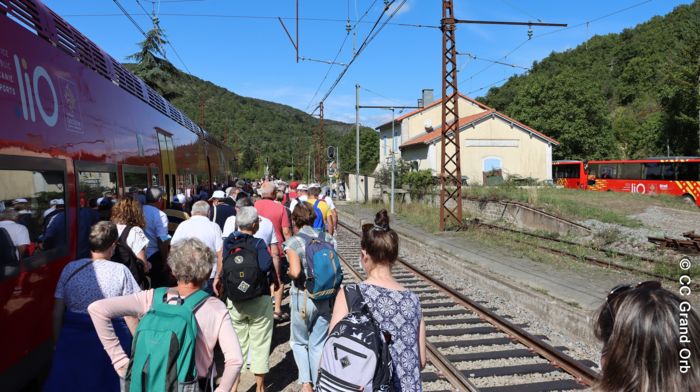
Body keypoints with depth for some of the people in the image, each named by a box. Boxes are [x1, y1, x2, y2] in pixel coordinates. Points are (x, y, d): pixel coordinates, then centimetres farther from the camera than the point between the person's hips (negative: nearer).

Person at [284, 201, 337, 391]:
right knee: (318, 344, 16)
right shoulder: (328, 238, 1)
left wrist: (288, 272, -1)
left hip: (302, 297, -3)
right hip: (325, 298, 3)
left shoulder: (293, 241, -12)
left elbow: (295, 272, -22)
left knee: (298, 342, 18)